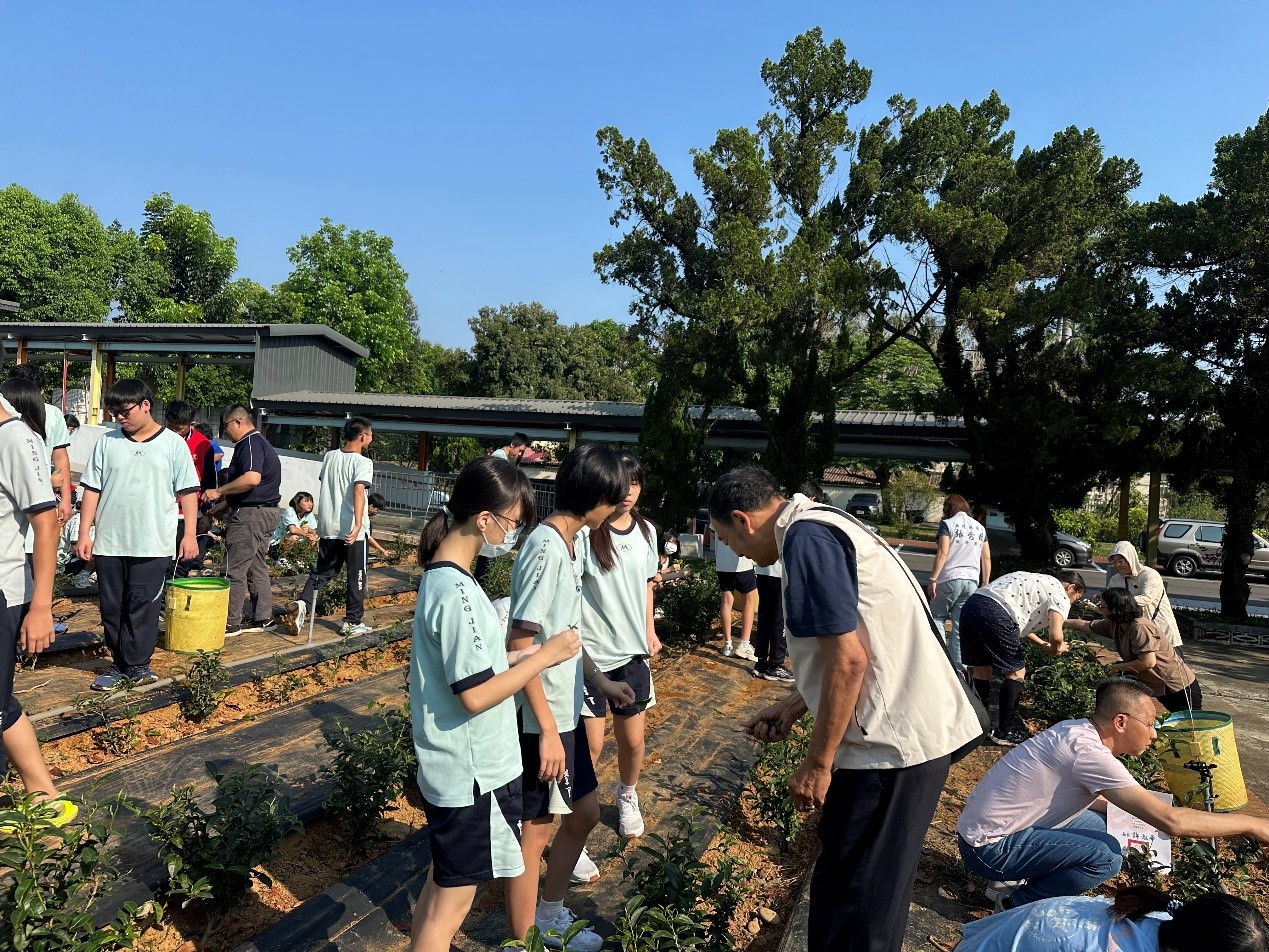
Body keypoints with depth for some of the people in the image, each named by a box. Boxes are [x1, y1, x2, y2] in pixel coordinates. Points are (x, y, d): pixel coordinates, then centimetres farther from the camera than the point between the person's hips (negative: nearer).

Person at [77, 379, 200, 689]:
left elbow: (188, 491, 1)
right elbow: (92, 489, 8)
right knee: (112, 607, 9)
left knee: (142, 606, 1)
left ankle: (136, 664, 12)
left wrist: (190, 533, -4)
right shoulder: (107, 442, 7)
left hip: (152, 544, -3)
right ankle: (119, 662, 21)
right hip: (109, 543, 3)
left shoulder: (173, 443, 1)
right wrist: (84, 533, 2)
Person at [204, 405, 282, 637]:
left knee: (235, 570, -3)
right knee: (257, 567, 15)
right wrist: (222, 503, 25)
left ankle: (231, 623, 3)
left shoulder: (250, 443, -15)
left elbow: (252, 478, -30)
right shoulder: (259, 442, 18)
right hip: (266, 511, 11)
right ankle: (263, 618, 20)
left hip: (250, 513, -10)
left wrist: (219, 491, -20)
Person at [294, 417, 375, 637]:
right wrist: (358, 525, -34)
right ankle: (352, 622, 14)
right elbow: (358, 492, -26)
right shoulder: (363, 462, -12)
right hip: (351, 529, -6)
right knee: (356, 576, 7)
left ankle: (303, 602, -5)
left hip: (328, 527, 6)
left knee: (323, 570, 17)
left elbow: (323, 485, 18)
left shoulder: (330, 456, 8)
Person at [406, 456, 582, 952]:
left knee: (439, 891, 25)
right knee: (449, 906, 9)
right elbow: (475, 694, -24)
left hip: (457, 768, 9)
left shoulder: (442, 575, 4)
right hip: (470, 775, -9)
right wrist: (545, 655, -16)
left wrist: (526, 654, 4)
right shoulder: (456, 592, -26)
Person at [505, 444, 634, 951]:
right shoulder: (546, 549, -22)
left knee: (584, 812, 21)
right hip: (542, 718, -9)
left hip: (566, 710, 9)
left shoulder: (568, 543, 6)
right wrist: (547, 730, -22)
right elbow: (521, 647, -24)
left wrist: (600, 681, 18)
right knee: (535, 830, 8)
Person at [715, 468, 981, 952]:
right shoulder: (826, 523, 14)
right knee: (875, 889, 21)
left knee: (847, 894, 4)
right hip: (915, 729, 10)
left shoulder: (805, 537, -16)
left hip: (893, 741, -10)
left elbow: (849, 660, -21)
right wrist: (792, 706, 18)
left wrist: (816, 763, -12)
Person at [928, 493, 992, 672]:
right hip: (972, 581, 5)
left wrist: (933, 579, -11)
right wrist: (985, 584, 18)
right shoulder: (980, 527, 14)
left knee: (937, 617, 8)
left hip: (949, 579, -5)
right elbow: (986, 558, 13)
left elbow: (942, 554, -12)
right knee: (961, 625, 6)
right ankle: (958, 666, 5)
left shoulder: (947, 524, -3)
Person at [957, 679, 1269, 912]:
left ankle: (1013, 879, 18)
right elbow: (1171, 821, -24)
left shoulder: (1077, 730, 3)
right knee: (1106, 856, -18)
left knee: (1096, 822, 18)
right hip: (988, 846, -9)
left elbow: (1085, 797, 22)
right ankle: (1017, 904, 0)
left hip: (992, 827, 9)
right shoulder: (1087, 751, -24)